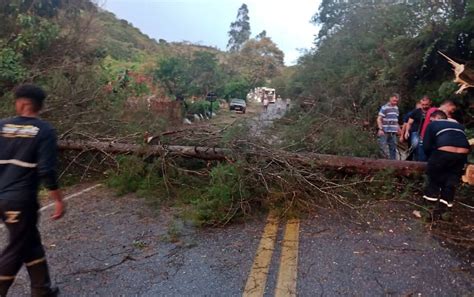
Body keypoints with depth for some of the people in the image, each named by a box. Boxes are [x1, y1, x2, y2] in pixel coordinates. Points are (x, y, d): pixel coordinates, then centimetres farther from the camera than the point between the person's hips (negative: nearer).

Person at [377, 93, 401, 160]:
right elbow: (379, 119, -12)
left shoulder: (396, 108, 14)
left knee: (393, 148, 10)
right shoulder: (384, 108, -8)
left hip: (393, 132, 7)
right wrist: (380, 129, -21)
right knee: (383, 145, -8)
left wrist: (398, 128, 18)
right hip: (385, 131, -7)